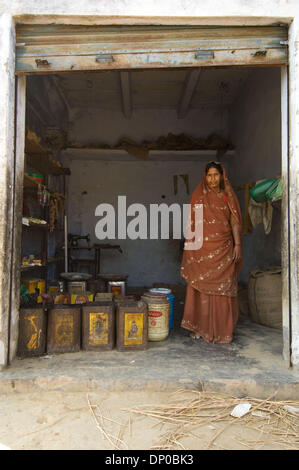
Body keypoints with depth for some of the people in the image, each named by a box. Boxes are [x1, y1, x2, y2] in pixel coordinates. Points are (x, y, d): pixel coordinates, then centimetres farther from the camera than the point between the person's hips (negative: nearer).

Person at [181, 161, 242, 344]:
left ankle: (222, 329, 12)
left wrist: (237, 244, -4)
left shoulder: (228, 196, 8)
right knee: (201, 288, 0)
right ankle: (200, 328, 10)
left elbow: (235, 222, 5)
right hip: (202, 249, 0)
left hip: (223, 249, 0)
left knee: (223, 289, 1)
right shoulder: (198, 197, 7)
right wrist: (190, 246, 0)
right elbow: (192, 223, 7)